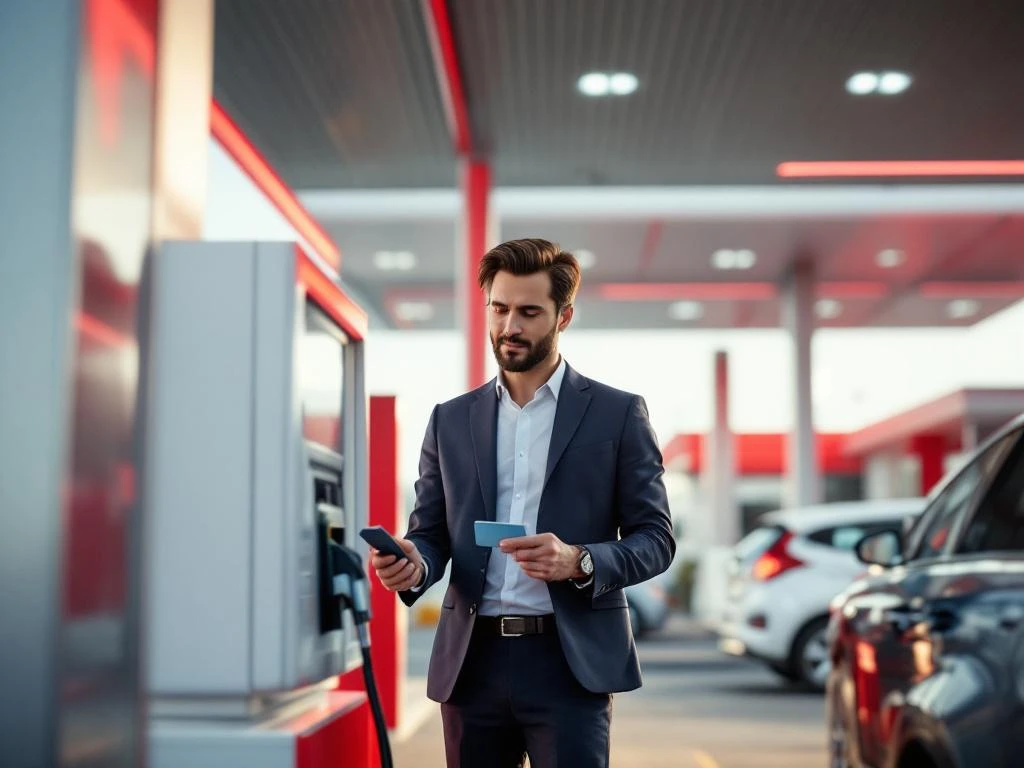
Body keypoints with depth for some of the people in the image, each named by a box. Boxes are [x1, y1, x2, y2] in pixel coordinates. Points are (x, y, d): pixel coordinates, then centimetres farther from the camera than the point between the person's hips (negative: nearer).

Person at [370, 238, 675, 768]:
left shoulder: (617, 413, 3)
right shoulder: (450, 420, 12)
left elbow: (655, 539, 1)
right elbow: (430, 531, 13)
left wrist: (579, 561, -18)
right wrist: (413, 565, -11)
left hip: (571, 662, -3)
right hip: (472, 662, 3)